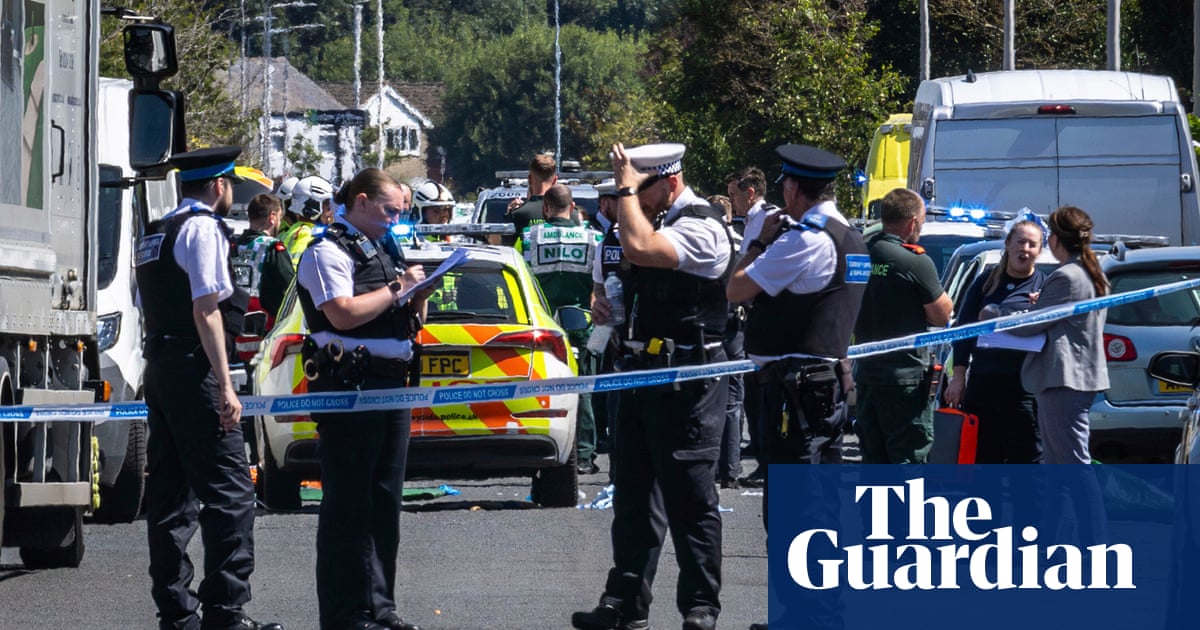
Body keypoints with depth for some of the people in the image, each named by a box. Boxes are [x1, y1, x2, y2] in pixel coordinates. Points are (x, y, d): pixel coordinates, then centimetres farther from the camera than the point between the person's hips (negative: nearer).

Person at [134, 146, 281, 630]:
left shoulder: (156, 234, 18)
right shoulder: (204, 228, -8)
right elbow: (205, 309, -16)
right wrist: (225, 386, -18)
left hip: (158, 368, 10)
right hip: (194, 370, -10)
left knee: (169, 493, 10)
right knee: (229, 491, -11)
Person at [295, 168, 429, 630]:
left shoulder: (382, 250, 21)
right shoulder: (329, 251, -6)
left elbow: (411, 323, 26)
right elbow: (343, 314, -21)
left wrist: (418, 296, 4)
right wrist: (397, 289, -11)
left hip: (391, 383, 9)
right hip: (350, 384, -9)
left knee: (384, 502, 11)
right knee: (348, 505, -6)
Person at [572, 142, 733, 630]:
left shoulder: (702, 228, -14)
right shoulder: (660, 220, 16)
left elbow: (640, 248, -32)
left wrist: (627, 187, -20)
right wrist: (611, 307, 12)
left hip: (687, 380, -10)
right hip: (645, 370, 10)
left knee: (690, 498, -5)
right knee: (633, 496, 11)